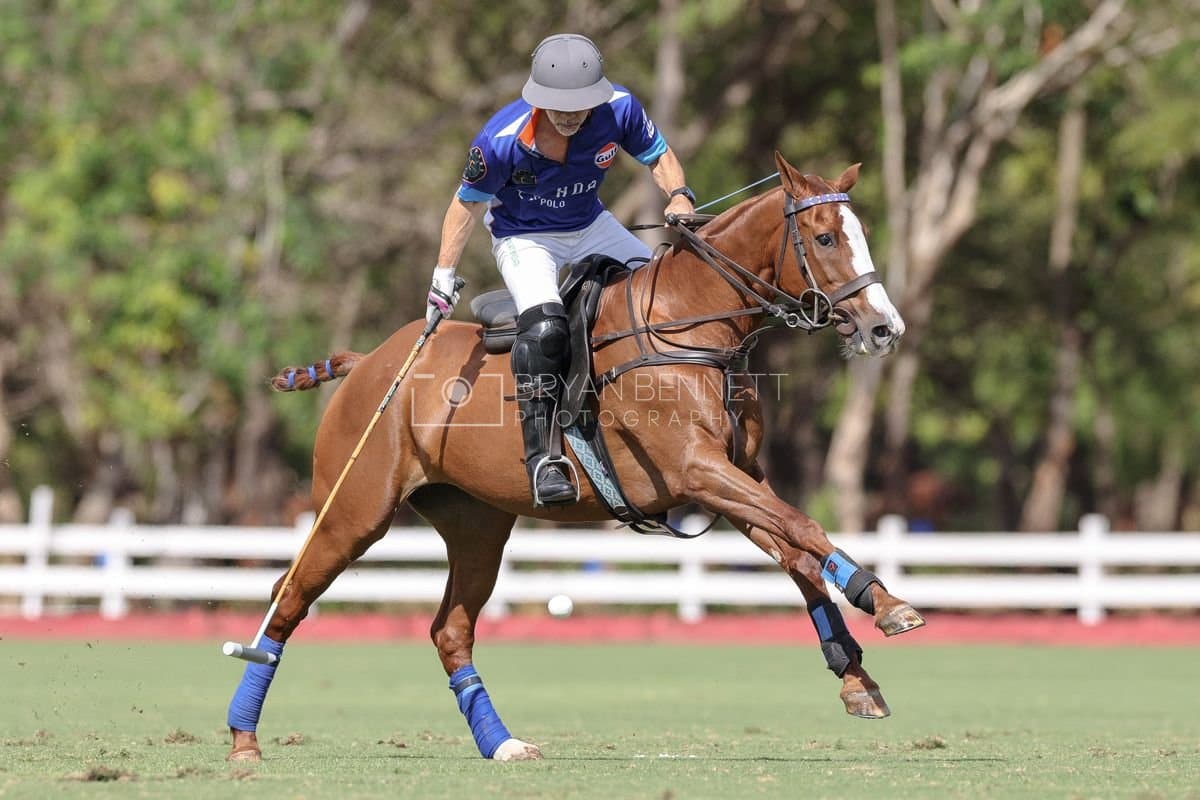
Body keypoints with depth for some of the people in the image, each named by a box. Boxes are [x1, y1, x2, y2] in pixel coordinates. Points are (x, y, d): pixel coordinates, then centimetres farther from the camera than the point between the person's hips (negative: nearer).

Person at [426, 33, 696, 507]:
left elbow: (658, 156, -2)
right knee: (544, 325, -30)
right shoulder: (502, 141, -31)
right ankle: (540, 457, -27)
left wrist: (678, 195, -23)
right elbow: (469, 204, -14)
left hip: (591, 226, 5)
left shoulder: (619, 109, -22)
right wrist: (443, 276, -11)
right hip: (523, 237, -5)